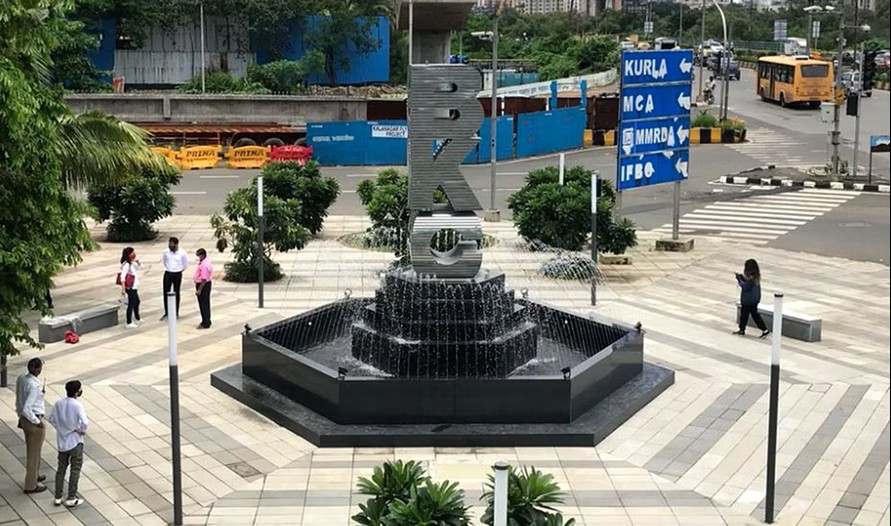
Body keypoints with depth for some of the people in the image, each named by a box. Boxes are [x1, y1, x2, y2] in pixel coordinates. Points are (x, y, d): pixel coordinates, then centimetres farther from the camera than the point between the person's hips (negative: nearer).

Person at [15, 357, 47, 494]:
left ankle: (34, 475, 47)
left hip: (24, 419, 9)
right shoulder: (34, 386, -28)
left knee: (31, 449, 27)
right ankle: (31, 485, 19)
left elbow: (19, 401, 8)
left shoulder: (21, 379, -2)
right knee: (34, 453, 7)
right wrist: (37, 422, -18)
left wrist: (21, 417, 18)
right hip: (33, 421, -9)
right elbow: (26, 408, -31)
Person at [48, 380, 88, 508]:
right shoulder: (77, 406, -21)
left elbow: (52, 419, 5)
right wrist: (82, 430, -9)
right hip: (75, 442, -5)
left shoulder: (59, 404, -4)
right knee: (75, 470, 7)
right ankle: (71, 498, 11)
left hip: (62, 441, 5)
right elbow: (85, 423, -28)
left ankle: (58, 497, 20)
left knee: (61, 468, 17)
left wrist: (60, 428, 12)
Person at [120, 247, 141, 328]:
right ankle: (129, 323, 4)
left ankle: (138, 319, 41)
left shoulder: (132, 263, 7)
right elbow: (123, 277, -24)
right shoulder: (126, 264, -20)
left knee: (137, 301, 23)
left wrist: (136, 261, 6)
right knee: (131, 304, -3)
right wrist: (123, 288, -27)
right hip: (130, 287, -10)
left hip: (134, 286, 10)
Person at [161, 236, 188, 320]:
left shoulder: (182, 253, -13)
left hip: (177, 275, -2)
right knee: (166, 293, 1)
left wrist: (180, 270, 8)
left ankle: (176, 313, 19)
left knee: (176, 294, 8)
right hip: (167, 274, 2)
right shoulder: (166, 252, -7)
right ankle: (166, 313, 12)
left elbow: (185, 264, 3)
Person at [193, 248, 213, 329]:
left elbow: (204, 279, -27)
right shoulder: (204, 262, 8)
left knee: (204, 304, -2)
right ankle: (206, 321, 29)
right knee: (205, 304, 19)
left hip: (203, 285, -11)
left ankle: (205, 324, 6)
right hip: (204, 284, 11)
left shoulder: (204, 265, -25)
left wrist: (199, 290, -24)